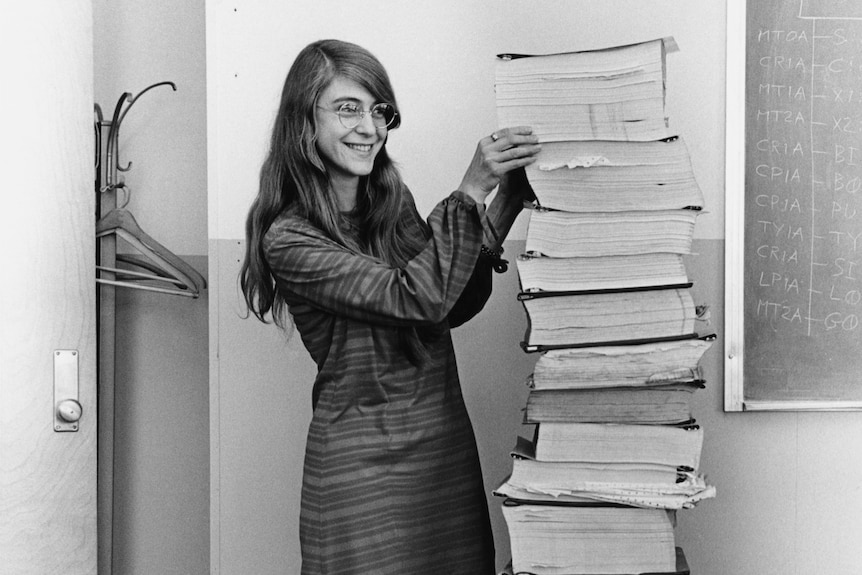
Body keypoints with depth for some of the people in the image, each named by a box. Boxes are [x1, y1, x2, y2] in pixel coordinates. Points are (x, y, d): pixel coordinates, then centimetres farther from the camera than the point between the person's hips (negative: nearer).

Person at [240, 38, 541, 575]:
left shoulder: (392, 203, 6)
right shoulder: (289, 239, -14)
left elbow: (454, 306, 5)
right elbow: (418, 299, -22)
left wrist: (508, 199, -2)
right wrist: (473, 189, -23)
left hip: (448, 444, 6)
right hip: (363, 464, -5)